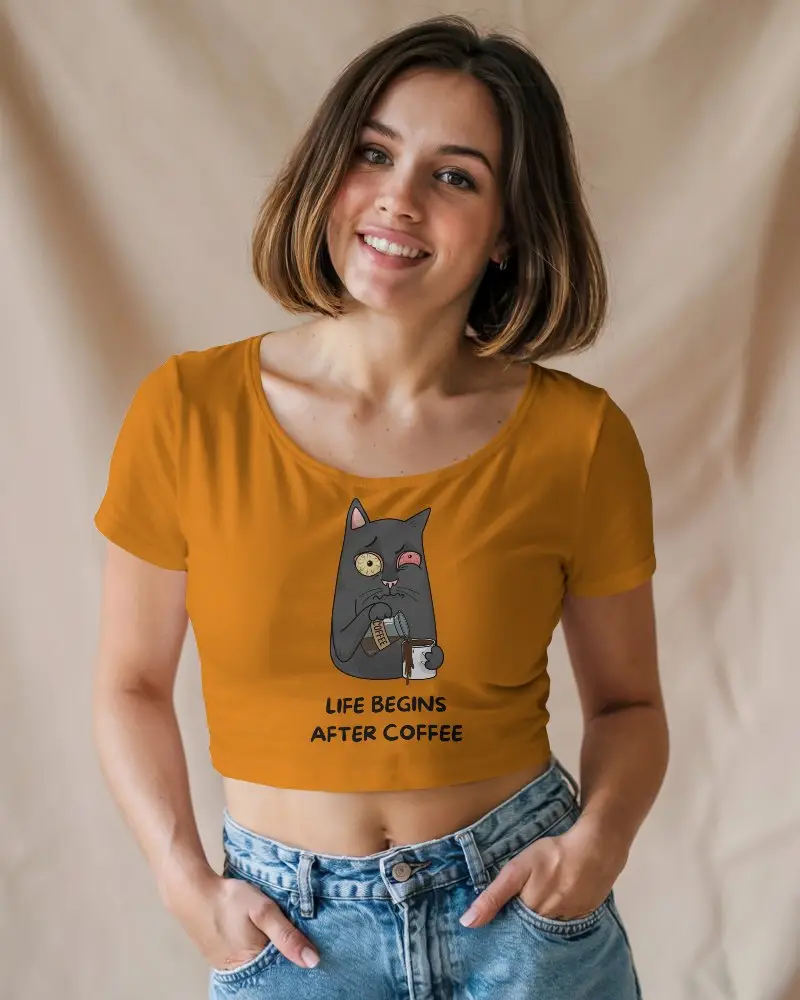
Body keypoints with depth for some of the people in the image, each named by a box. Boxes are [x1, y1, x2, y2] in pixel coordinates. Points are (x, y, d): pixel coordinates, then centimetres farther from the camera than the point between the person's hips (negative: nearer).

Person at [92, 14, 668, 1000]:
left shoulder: (579, 437, -10)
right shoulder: (188, 411, -11)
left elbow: (627, 701, 2)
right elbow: (132, 683, 0)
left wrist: (600, 840, -14)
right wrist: (187, 885, -10)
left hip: (524, 910, 1)